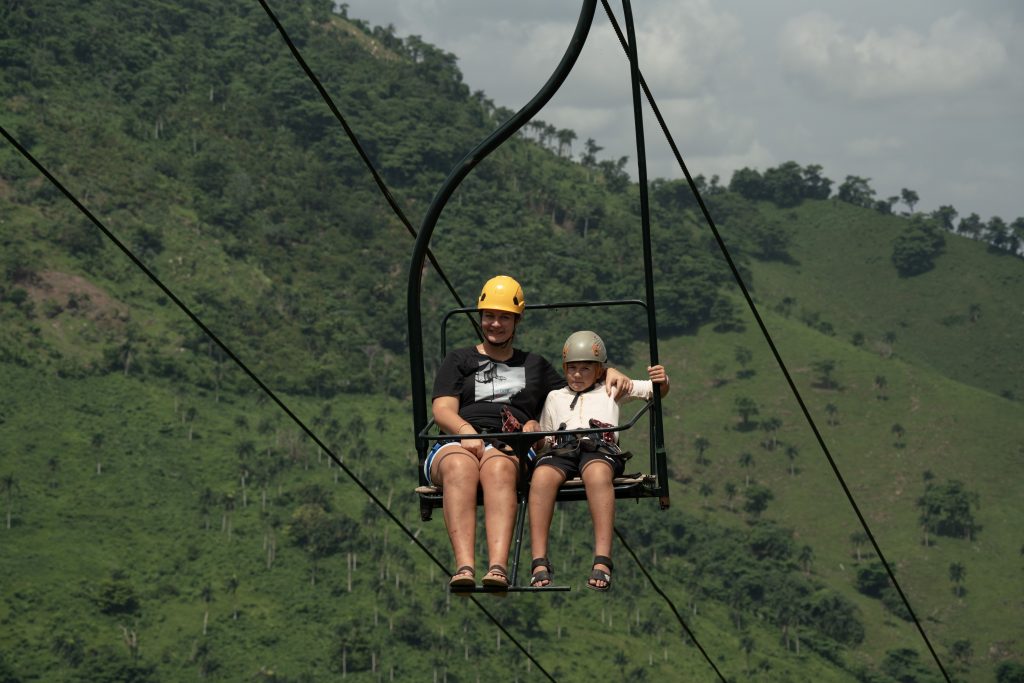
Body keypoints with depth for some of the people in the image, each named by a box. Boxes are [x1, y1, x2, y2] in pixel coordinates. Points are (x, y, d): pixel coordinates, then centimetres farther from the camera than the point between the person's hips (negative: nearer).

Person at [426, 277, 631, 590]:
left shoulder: (534, 365, 33)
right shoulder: (459, 361, 26)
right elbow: (443, 411, 10)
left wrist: (610, 373, 19)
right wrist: (467, 432, -12)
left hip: (509, 449, 1)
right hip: (457, 444, 0)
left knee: (498, 467, -40)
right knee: (460, 466, -41)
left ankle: (498, 567, -60)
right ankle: (464, 566, -58)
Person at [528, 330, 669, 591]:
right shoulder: (555, 397, 38)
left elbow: (656, 391, 24)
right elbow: (543, 439, 31)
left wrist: (662, 382, 0)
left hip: (600, 446, -1)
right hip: (561, 448, 2)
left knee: (597, 473, -41)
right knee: (541, 476, -36)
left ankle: (602, 560, -50)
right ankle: (539, 563, -42)